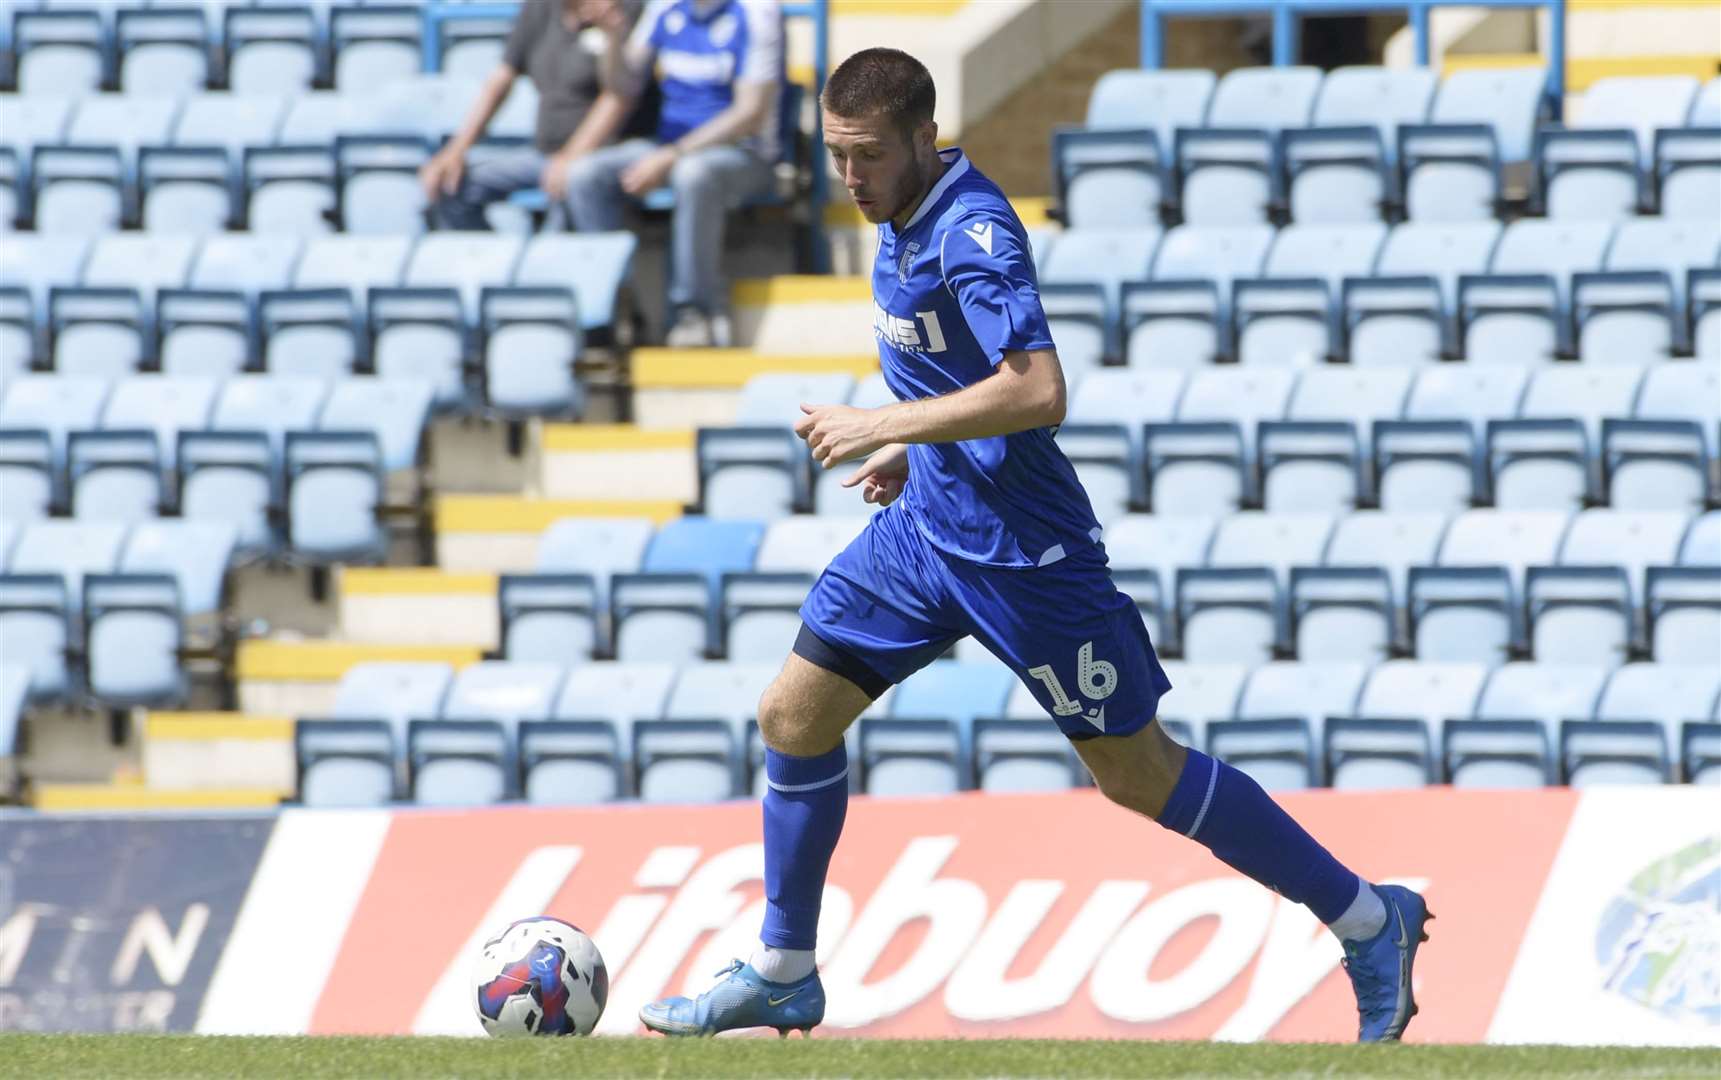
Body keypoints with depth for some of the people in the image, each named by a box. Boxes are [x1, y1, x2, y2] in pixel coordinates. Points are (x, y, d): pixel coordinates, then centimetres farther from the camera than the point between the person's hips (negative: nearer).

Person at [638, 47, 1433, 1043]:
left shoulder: (973, 231, -23)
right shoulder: (904, 215, 6)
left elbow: (1039, 392, -34)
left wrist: (883, 426, -29)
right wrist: (911, 448, 13)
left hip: (1020, 549, -9)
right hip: (926, 524, 9)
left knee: (1140, 773, -1)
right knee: (795, 714, 6)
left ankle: (1371, 923, 10)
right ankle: (783, 976, 19)